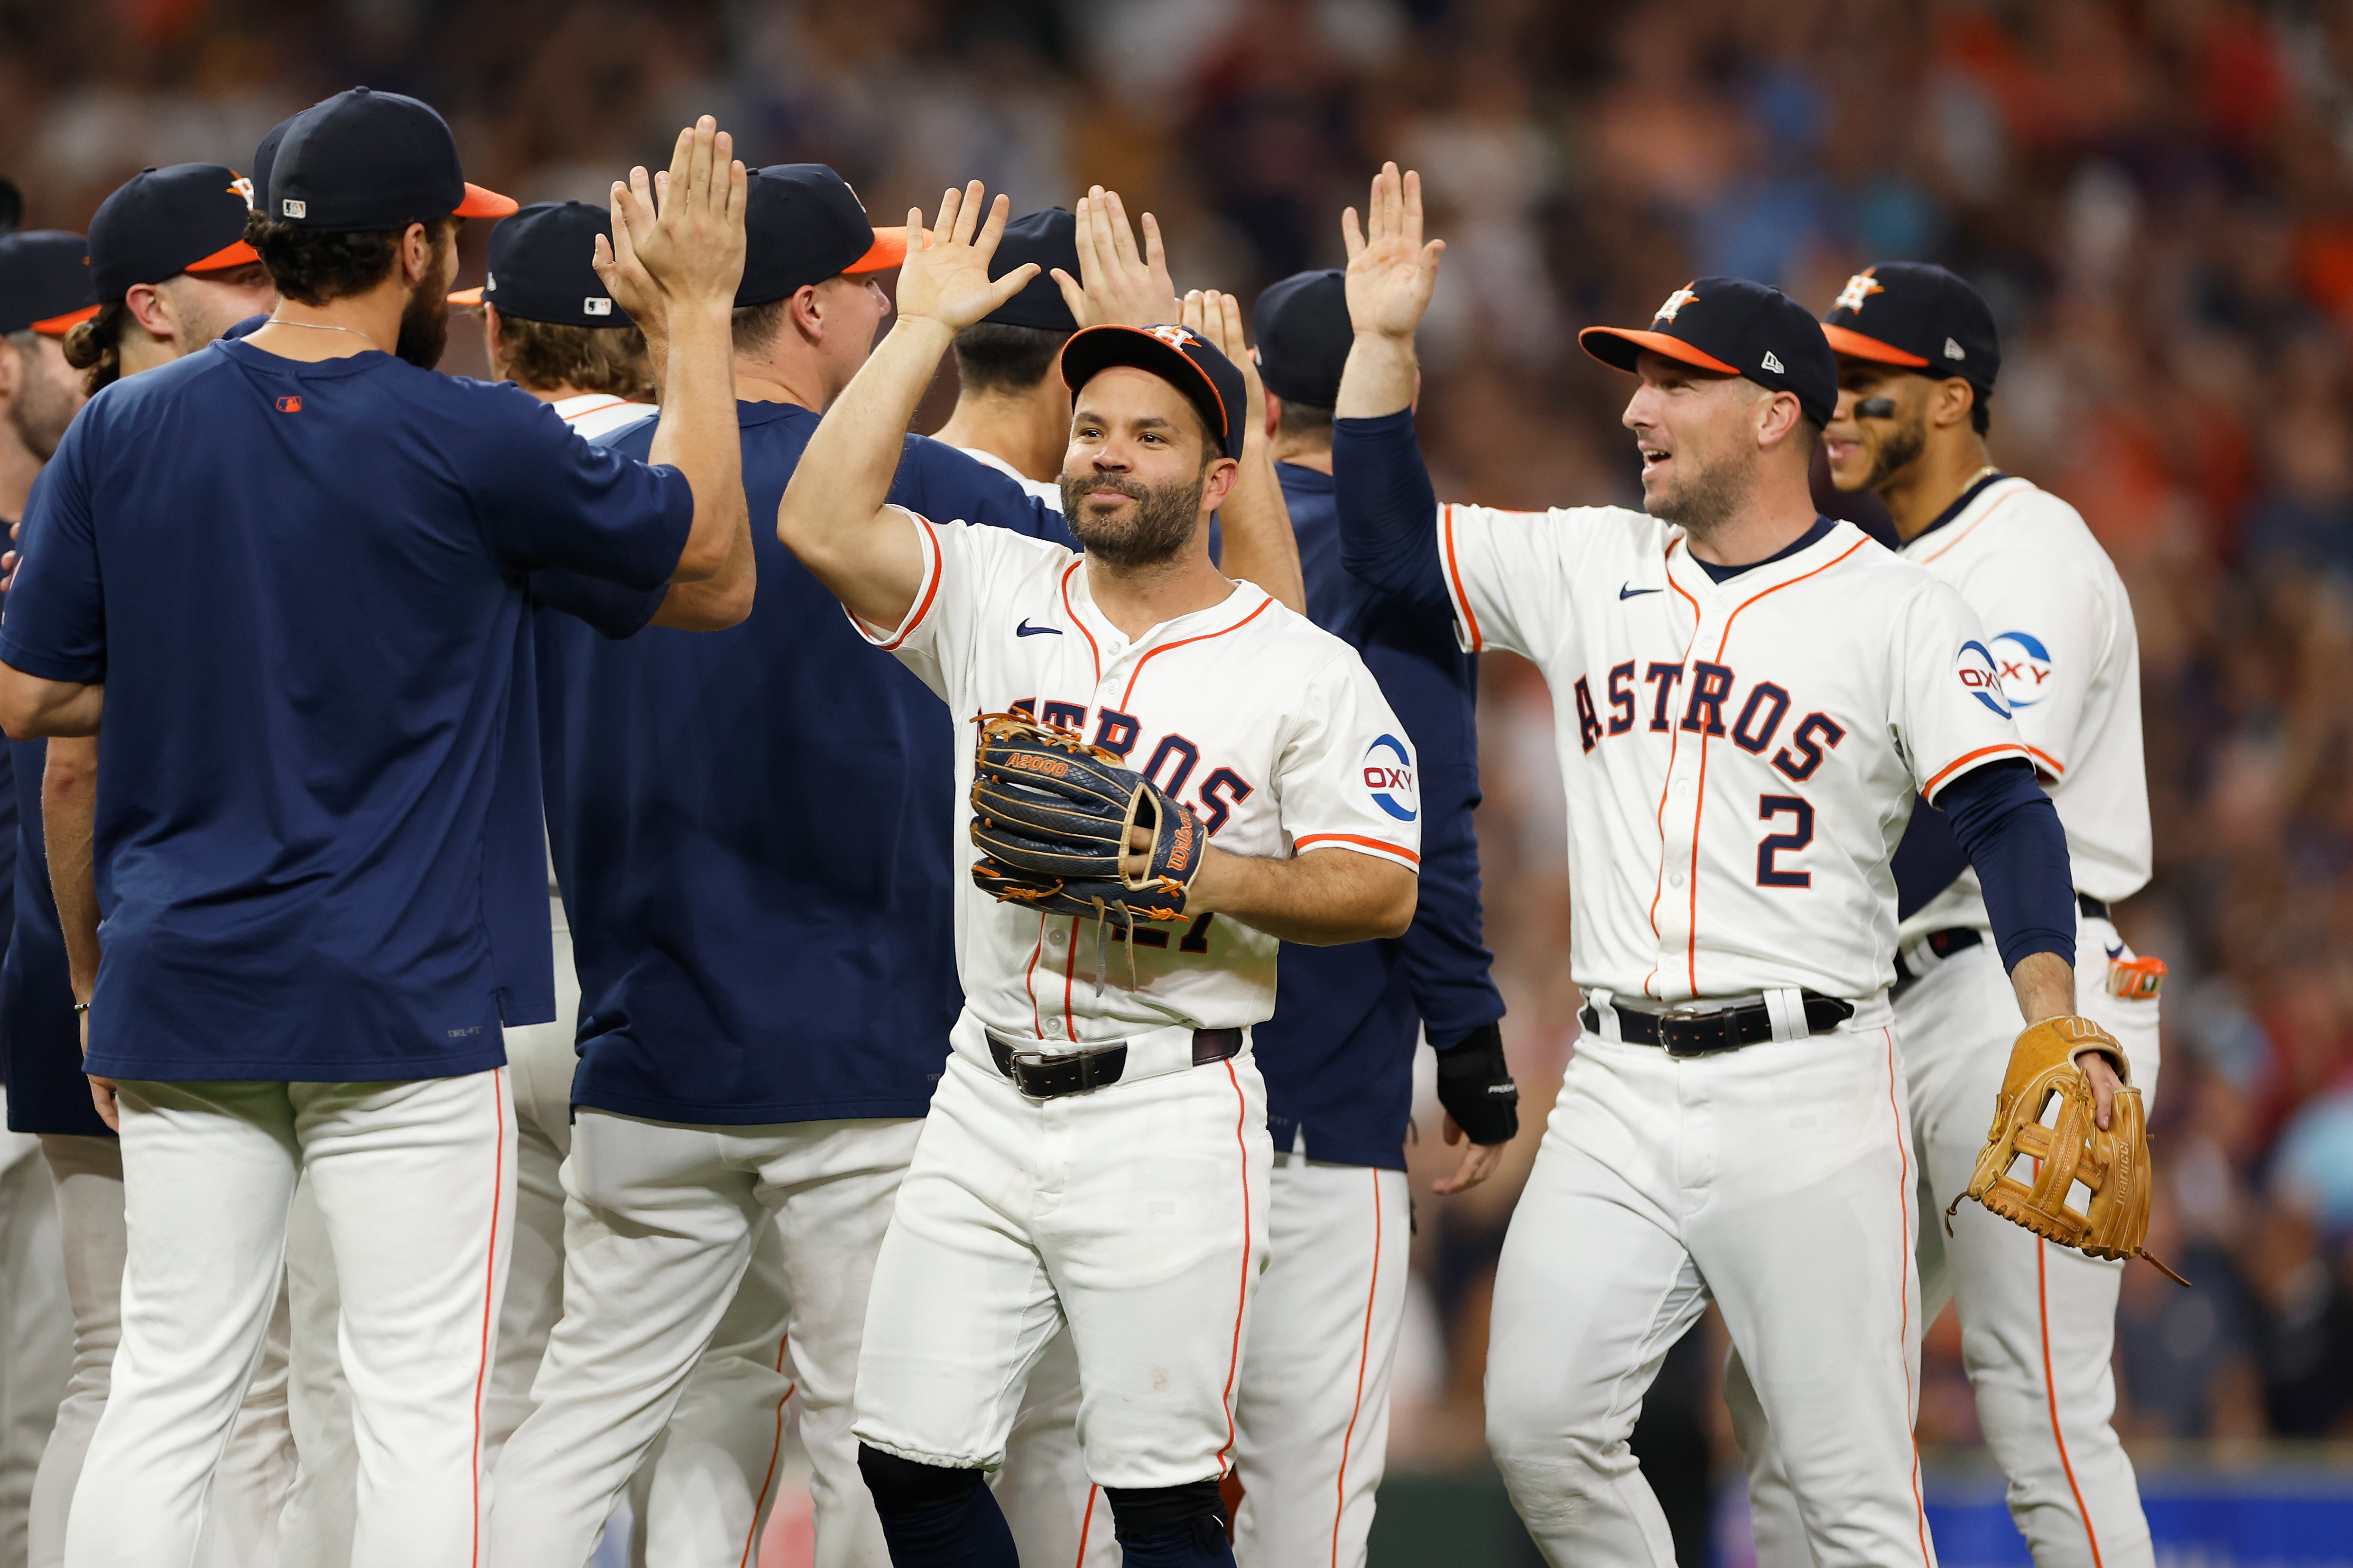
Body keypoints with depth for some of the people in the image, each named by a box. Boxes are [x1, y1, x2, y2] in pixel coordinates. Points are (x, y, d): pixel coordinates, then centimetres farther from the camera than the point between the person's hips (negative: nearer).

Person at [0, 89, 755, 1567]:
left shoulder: (123, 432, 1)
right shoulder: (470, 443, -9)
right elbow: (704, 534, 6)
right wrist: (700, 305, 15)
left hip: (181, 999, 4)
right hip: (402, 1001, -4)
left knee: (166, 1394, 6)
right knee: (421, 1407, -1)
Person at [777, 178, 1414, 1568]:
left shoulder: (1305, 668, -1)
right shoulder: (998, 597, 9)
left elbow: (1383, 890, -5)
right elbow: (821, 523, -6)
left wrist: (1207, 880, -19)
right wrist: (925, 328, -2)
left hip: (1170, 1114, -4)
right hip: (990, 1093, 4)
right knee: (912, 1453, 2)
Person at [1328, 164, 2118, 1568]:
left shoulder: (1899, 610, -3)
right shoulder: (1589, 568, 12)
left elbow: (2007, 818, -11)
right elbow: (1391, 539, 15)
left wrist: (2053, 1023, -26)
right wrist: (1385, 341, 5)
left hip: (1808, 1092, -5)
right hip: (1622, 1092, 5)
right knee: (1543, 1426, -4)